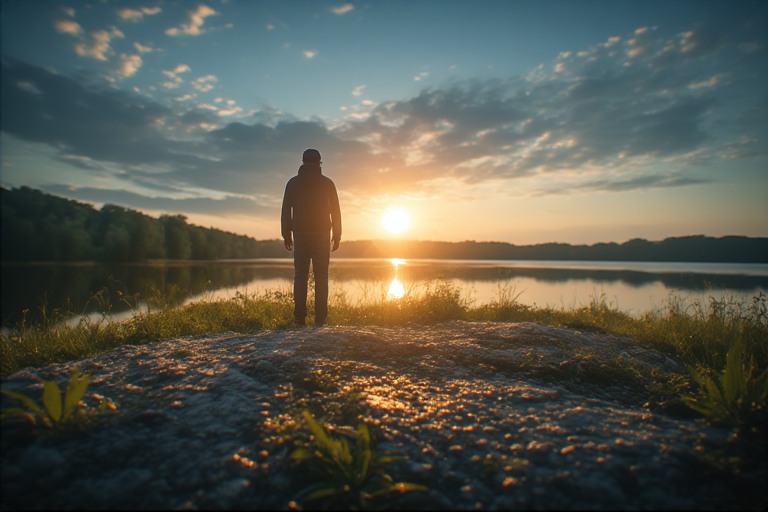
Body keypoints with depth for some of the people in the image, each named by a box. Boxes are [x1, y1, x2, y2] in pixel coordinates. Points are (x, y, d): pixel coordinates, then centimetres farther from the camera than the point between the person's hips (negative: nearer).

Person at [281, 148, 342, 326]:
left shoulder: (293, 183, 6)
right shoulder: (327, 183, 4)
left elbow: (286, 210, 3)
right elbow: (335, 211, 2)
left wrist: (286, 234, 8)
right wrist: (337, 235, 6)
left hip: (300, 235, 1)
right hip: (322, 235, -1)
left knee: (300, 276, 3)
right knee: (321, 277, 0)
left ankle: (299, 317, -2)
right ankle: (320, 317, -3)